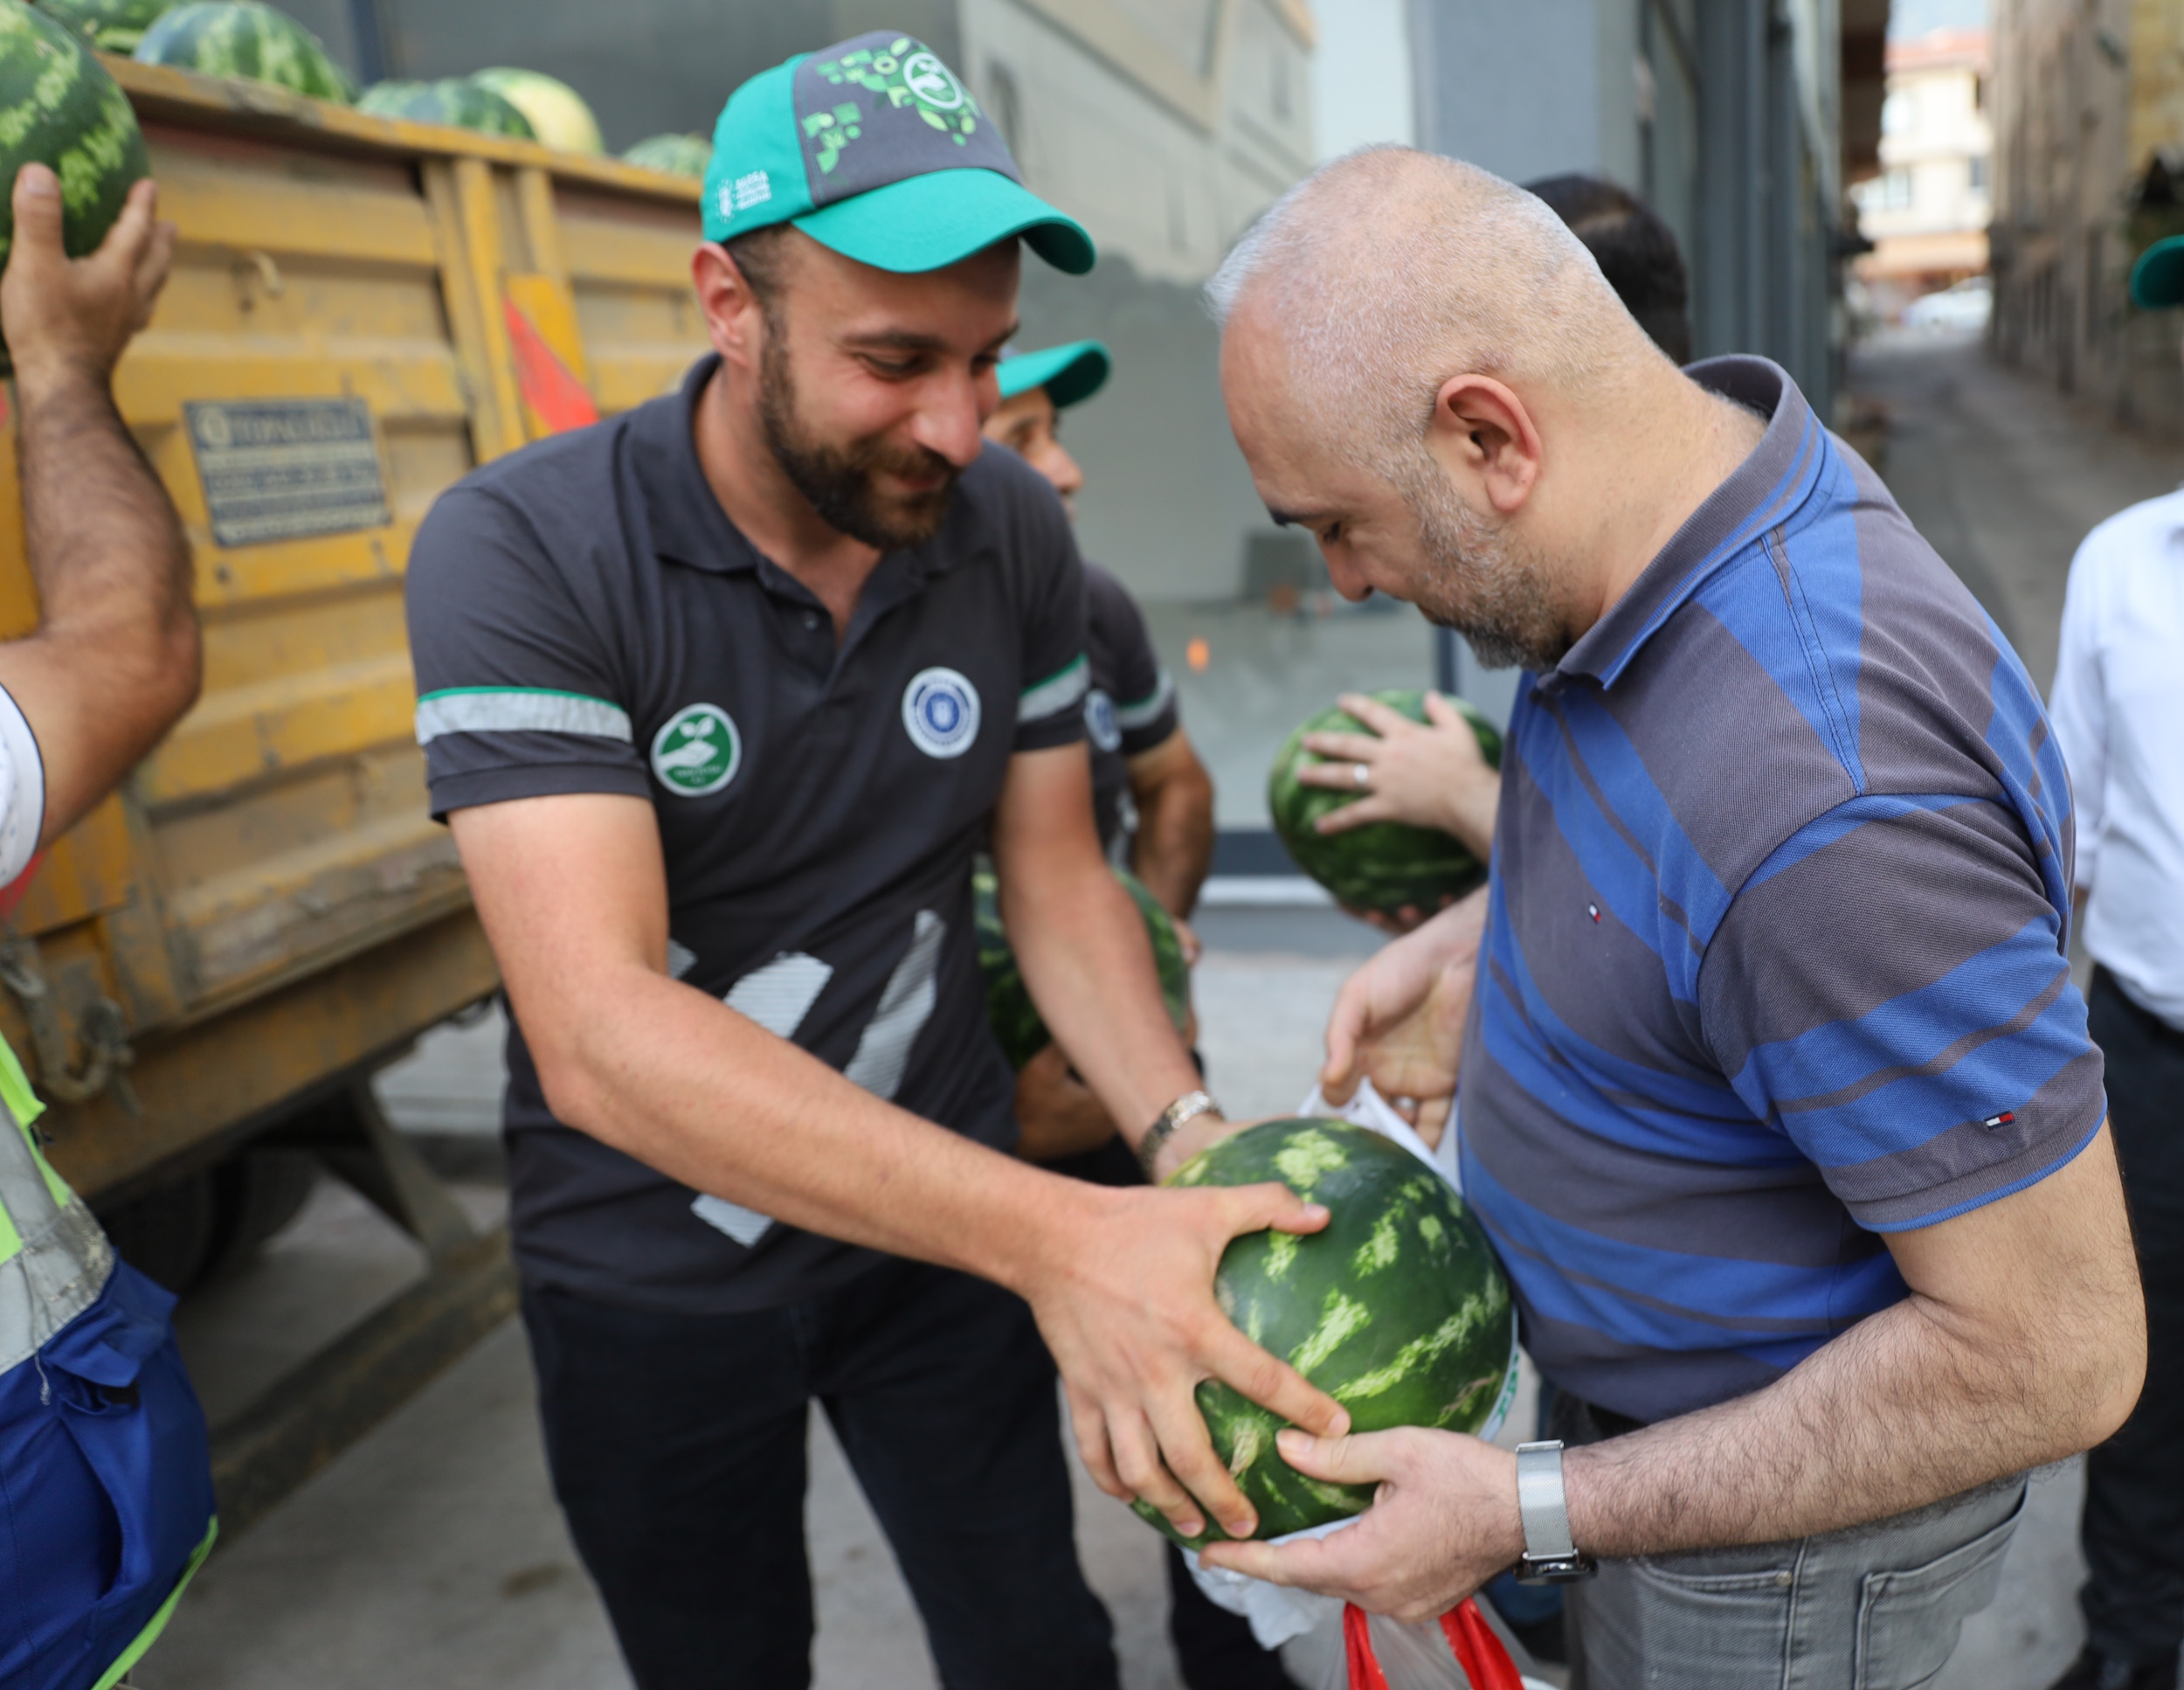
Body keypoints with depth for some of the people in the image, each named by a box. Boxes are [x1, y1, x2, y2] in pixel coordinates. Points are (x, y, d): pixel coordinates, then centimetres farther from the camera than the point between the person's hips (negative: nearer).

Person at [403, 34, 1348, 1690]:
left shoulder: (1011, 528, -10)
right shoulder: (521, 554, -25)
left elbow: (1055, 873, -1)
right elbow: (600, 1032, -34)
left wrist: (1184, 1135, -19)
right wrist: (1052, 1234, -43)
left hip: (936, 1212, 3)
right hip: (652, 1267, -2)